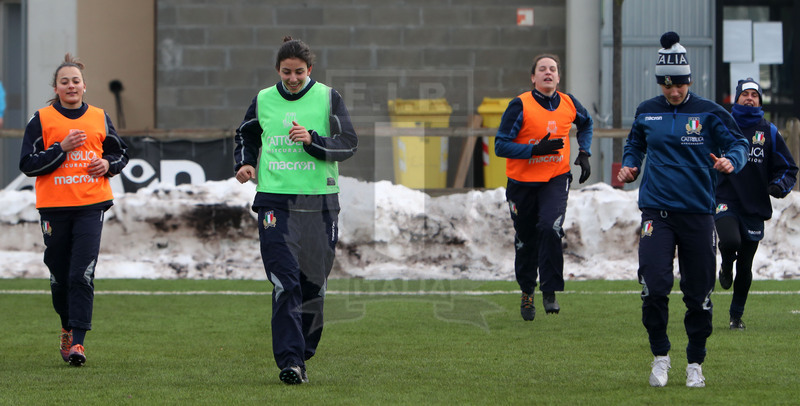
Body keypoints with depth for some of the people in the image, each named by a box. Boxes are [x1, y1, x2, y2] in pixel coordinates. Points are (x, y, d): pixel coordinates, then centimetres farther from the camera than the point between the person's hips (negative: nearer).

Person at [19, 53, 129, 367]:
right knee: (59, 275, 8)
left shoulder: (99, 118, 9)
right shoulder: (41, 120, 3)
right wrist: (62, 148, -13)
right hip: (54, 207, 0)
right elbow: (27, 164, -3)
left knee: (82, 274, -13)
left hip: (91, 205, 0)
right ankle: (67, 327, 33)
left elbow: (121, 152, 21)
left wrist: (109, 164, -1)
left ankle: (77, 341, -16)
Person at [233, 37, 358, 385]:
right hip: (275, 201, 0)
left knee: (313, 284, 6)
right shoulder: (263, 100, 8)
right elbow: (245, 136, 24)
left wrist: (312, 140, -19)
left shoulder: (328, 98, 3)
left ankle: (303, 354, 22)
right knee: (285, 283, -12)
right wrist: (245, 163, 4)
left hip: (319, 202, 0)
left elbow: (349, 143, -4)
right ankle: (289, 360, -15)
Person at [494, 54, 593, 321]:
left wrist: (584, 153, 11)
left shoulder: (568, 104, 0)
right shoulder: (520, 106, -13)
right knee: (525, 240, 10)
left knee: (550, 228, -23)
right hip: (522, 182, -1)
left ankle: (550, 291, -12)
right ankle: (527, 292, 33)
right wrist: (536, 150, -24)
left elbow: (586, 123, 24)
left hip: (556, 179, 1)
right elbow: (501, 146, -15)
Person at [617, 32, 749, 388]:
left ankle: (695, 363, 20)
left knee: (698, 292, 4)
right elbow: (635, 144, 25)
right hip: (657, 211, 1)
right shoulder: (646, 112, 8)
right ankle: (660, 355, 5)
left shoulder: (708, 113, 0)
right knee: (654, 286, -15)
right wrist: (629, 166, 5)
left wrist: (731, 161, -20)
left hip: (698, 212, -1)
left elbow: (737, 143, 2)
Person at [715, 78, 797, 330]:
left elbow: (788, 169, 9)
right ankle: (726, 266, 7)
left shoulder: (769, 132, 6)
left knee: (745, 267, 6)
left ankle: (737, 315, 24)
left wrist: (779, 185, -11)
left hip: (754, 207, 2)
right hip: (726, 202, -2)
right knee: (730, 241, -29)